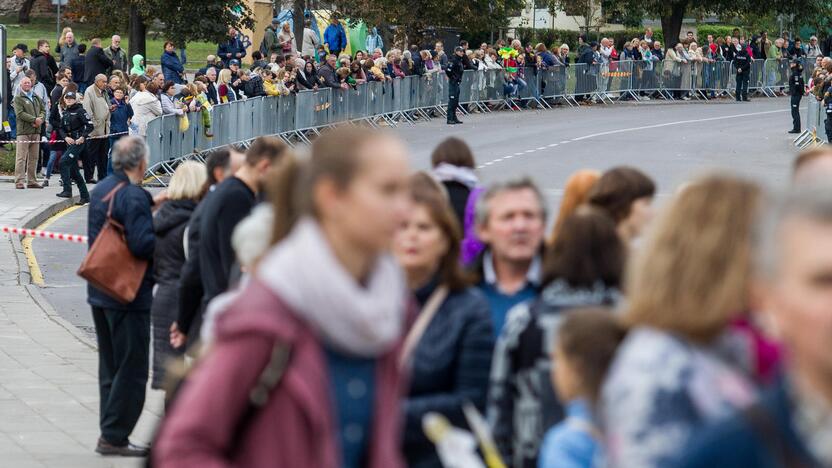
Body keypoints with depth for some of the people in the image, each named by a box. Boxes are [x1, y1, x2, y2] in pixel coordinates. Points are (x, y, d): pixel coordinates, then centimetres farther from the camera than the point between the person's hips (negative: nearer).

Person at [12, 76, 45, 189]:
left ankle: (32, 181, 13)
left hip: (36, 131, 6)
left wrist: (40, 119, -7)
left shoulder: (36, 97, 19)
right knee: (21, 157, -9)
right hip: (24, 131, -6)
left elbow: (43, 110, 14)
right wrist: (34, 119, -16)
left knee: (34, 158, 8)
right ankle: (19, 182, -11)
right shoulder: (18, 98, -1)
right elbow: (20, 113, -12)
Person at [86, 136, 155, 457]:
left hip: (100, 294, 9)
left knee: (110, 367, 16)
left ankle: (111, 434, 19)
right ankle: (113, 437, -2)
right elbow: (142, 243, -27)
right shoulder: (134, 196, -19)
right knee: (131, 370, -2)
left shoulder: (101, 190, 10)